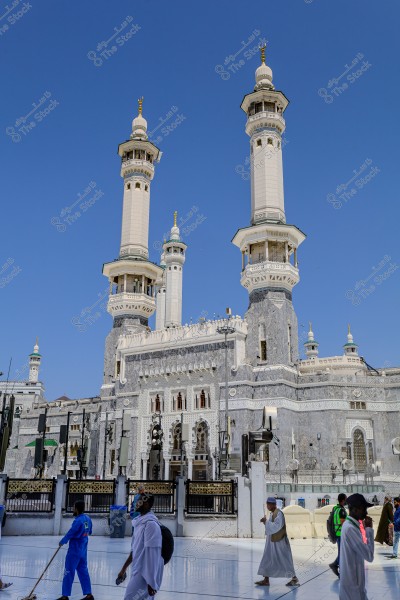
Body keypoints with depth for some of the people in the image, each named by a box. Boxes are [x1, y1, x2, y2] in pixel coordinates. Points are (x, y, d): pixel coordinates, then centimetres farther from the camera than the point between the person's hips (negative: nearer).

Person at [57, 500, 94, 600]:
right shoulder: (88, 519, 2)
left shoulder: (78, 521, -23)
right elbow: (89, 532, 15)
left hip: (74, 551, -8)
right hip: (83, 551, 8)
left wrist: (62, 542, 0)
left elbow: (69, 534, -17)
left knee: (69, 572, 4)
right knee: (83, 571, 13)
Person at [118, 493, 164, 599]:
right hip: (138, 571, 8)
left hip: (145, 575, -8)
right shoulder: (140, 521, 10)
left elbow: (152, 554, -22)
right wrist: (124, 569, 23)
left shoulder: (150, 523, -19)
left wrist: (151, 582, -21)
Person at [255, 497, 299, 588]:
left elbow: (276, 526, -28)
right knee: (267, 560, 8)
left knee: (284, 559, 1)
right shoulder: (272, 513, 10)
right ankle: (266, 580, 14)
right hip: (272, 541, 9)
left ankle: (294, 578, 15)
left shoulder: (278, 514, -18)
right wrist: (265, 522, 0)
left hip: (279, 541, -9)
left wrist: (266, 521, -23)